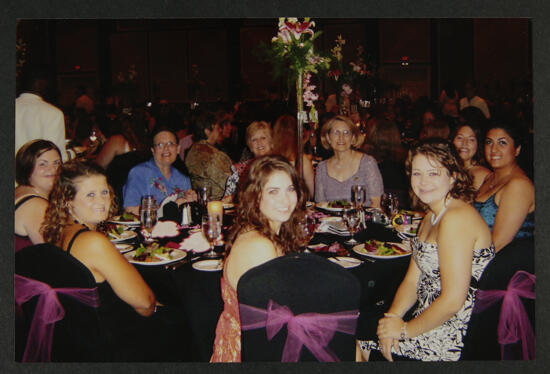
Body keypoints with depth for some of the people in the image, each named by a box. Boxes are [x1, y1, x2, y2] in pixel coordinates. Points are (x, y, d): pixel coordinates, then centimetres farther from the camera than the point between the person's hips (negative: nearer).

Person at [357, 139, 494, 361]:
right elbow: (412, 280, 10)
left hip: (448, 341, -8)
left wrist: (405, 330, -13)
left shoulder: (457, 218, -22)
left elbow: (453, 300, -25)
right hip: (428, 323, 8)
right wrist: (393, 317, -7)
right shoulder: (431, 217, 10)